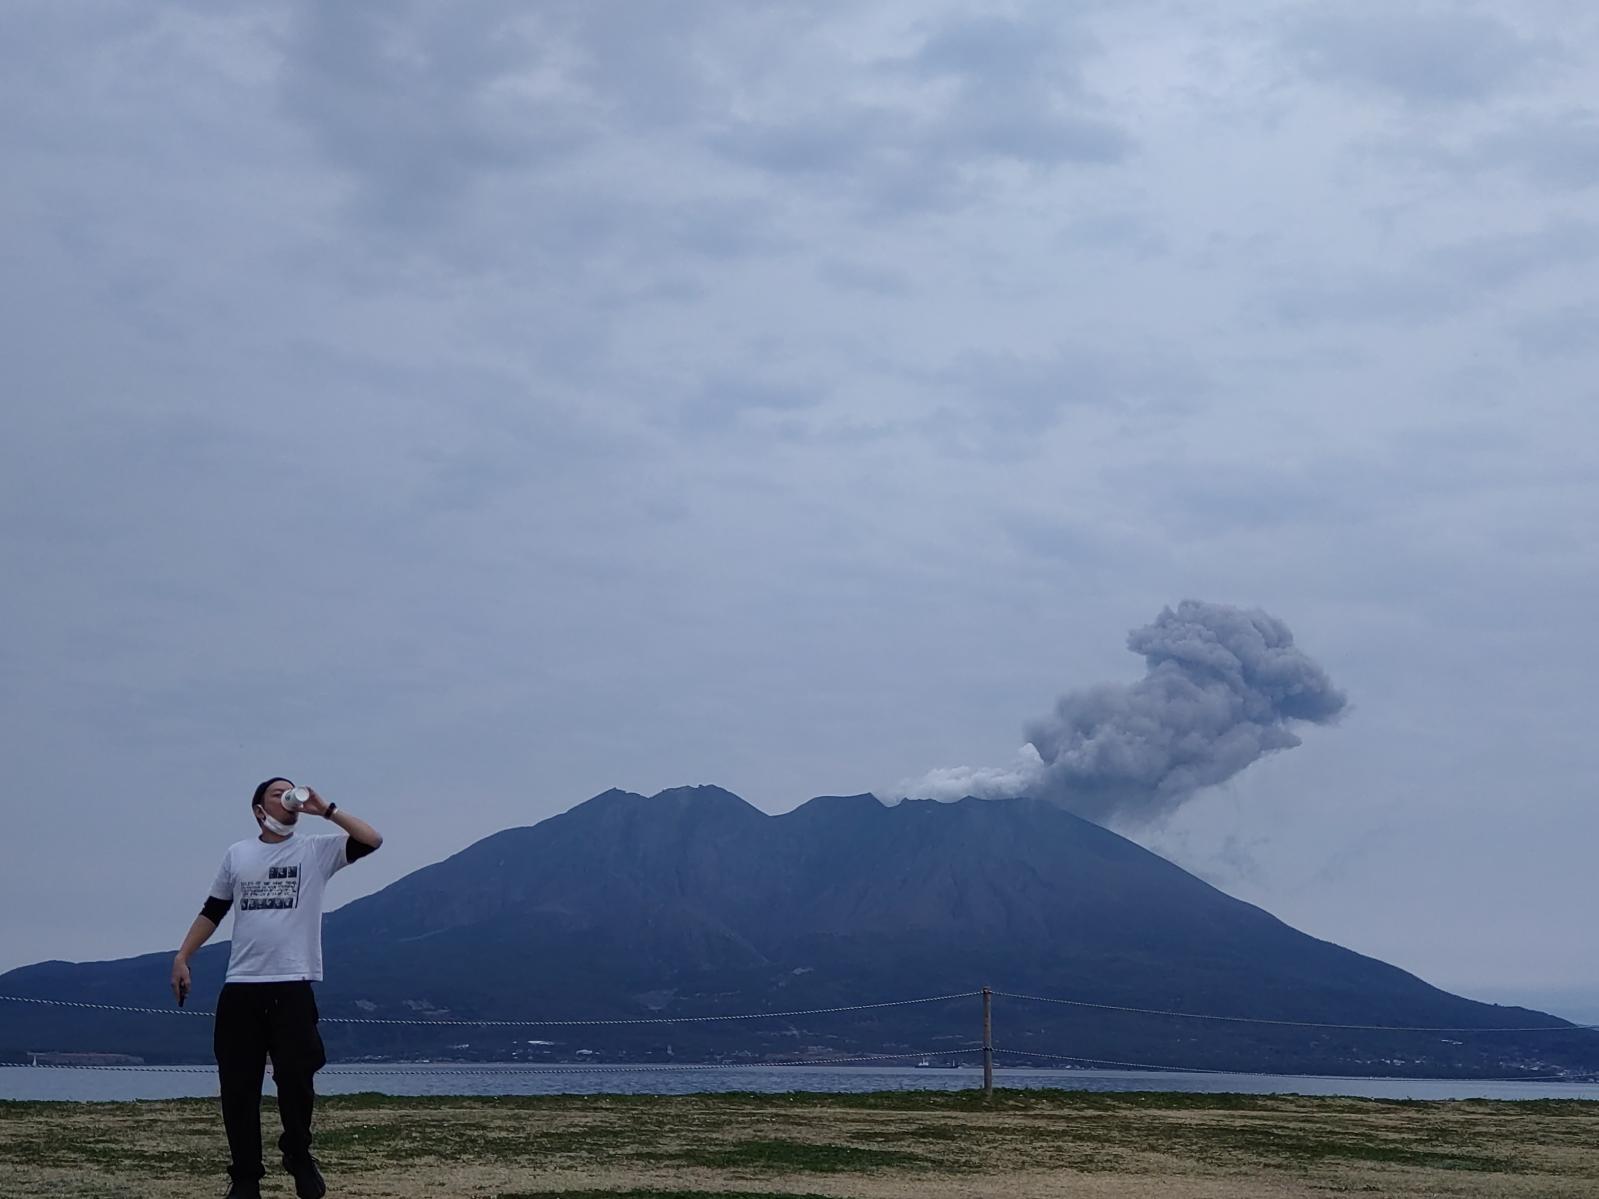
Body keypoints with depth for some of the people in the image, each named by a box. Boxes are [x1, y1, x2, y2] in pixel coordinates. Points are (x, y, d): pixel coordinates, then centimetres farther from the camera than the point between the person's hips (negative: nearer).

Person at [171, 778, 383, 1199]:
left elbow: (372, 840, -10)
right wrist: (182, 958, 11)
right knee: (238, 1086, 2)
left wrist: (326, 810, -11)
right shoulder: (238, 854, 11)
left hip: (293, 986, -2)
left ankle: (298, 1153, 19)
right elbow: (212, 912, 17)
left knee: (295, 1077, -7)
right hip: (241, 987, 2)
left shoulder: (317, 851, 4)